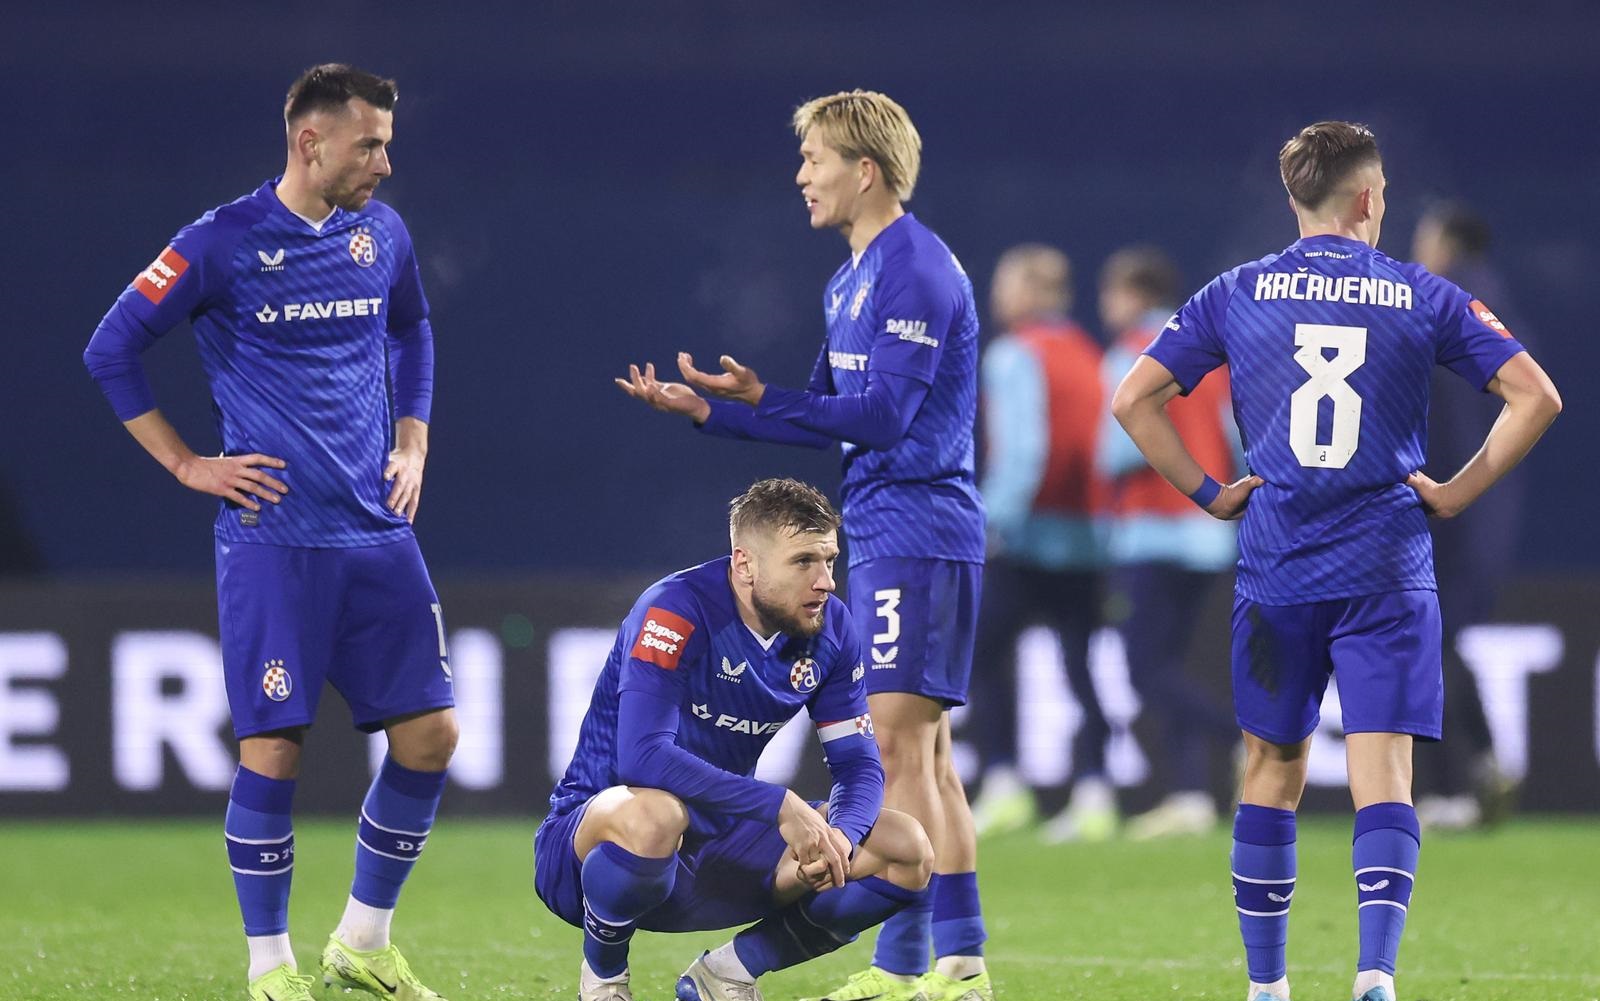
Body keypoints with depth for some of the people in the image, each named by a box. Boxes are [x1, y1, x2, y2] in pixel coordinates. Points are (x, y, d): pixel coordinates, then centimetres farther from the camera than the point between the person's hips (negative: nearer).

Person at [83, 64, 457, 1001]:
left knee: (431, 732, 1)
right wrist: (188, 465, -3)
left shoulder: (382, 234, 9)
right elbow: (113, 349, -3)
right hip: (273, 532, -5)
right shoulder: (223, 244, -7)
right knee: (272, 747, -7)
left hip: (377, 529, 5)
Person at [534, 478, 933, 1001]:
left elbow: (859, 765, 1)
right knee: (650, 815, -43)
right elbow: (642, 756, -34)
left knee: (909, 852, -8)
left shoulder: (830, 626, -2)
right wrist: (780, 806, -35)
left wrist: (838, 836, -23)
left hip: (716, 848, 6)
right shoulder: (675, 612, -22)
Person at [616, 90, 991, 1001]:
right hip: (886, 533, 10)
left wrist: (759, 398, -23)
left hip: (917, 530, -10)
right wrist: (705, 411, 13)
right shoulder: (853, 280, 17)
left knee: (899, 747, -11)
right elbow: (827, 419, 20)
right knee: (927, 755, 10)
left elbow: (882, 413, -21)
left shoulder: (916, 270, -14)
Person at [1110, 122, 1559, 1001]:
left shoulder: (1237, 294, 4)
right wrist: (1458, 492, 3)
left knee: (1272, 770, 13)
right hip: (1388, 572, -1)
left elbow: (1134, 399, 0)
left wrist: (1207, 492, 7)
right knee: (1382, 772, -5)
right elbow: (1536, 398, -4)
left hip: (1276, 572, 2)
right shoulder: (1422, 298, 1)